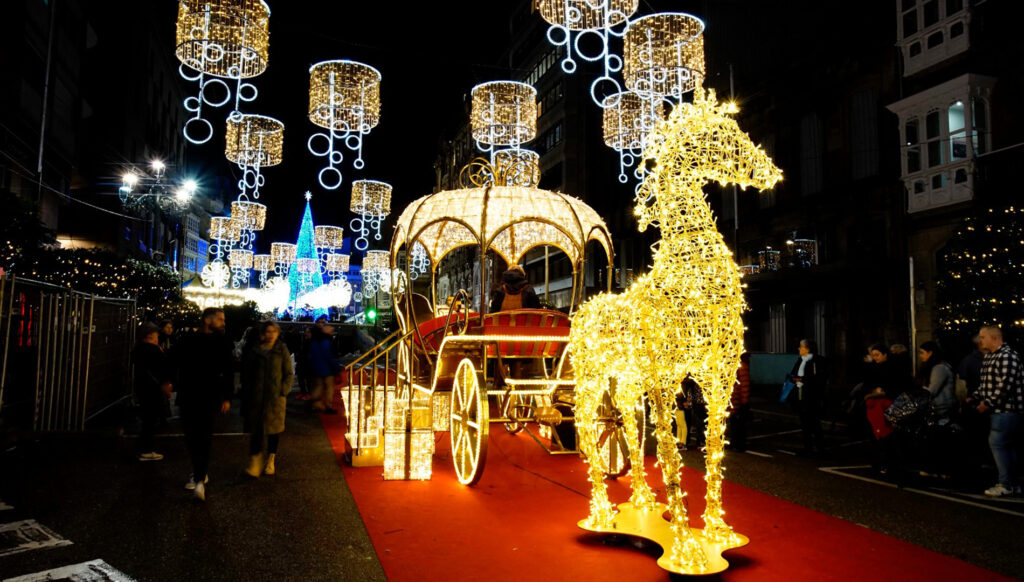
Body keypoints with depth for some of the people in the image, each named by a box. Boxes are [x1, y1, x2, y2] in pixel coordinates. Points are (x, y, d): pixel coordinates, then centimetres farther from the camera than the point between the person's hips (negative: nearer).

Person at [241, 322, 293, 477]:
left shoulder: (282, 350, 2)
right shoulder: (254, 350, 4)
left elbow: (288, 373, 3)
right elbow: (246, 373, 8)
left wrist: (283, 391, -6)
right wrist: (247, 393, 0)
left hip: (276, 396, 0)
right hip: (256, 396, 0)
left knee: (274, 427, 6)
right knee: (256, 428, -2)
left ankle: (270, 460, 19)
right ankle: (255, 459, 6)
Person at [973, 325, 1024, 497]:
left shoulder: (1007, 355, -15)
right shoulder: (989, 357, 17)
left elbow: (1006, 384, -22)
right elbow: (985, 382, 25)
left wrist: (988, 403, -18)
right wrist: (975, 398, 14)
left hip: (1006, 410, -10)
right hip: (999, 410, 10)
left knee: (997, 444, -10)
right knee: (1008, 446, 13)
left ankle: (1006, 485, -3)